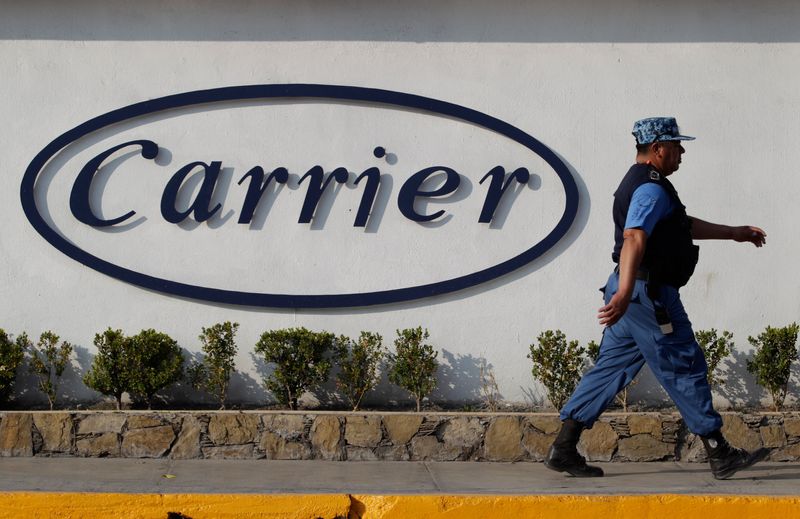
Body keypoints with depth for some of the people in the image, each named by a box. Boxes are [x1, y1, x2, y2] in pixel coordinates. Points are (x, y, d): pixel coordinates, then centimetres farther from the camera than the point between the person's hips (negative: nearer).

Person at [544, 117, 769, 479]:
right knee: (685, 368, -2)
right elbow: (634, 239, -30)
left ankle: (563, 449, 7)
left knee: (612, 368, 9)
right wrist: (624, 294, -43)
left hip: (635, 292, 11)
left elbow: (685, 226, 34)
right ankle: (720, 455, 6)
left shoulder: (640, 183, 21)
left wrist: (733, 233, 39)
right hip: (650, 293, -11)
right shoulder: (652, 189, -15)